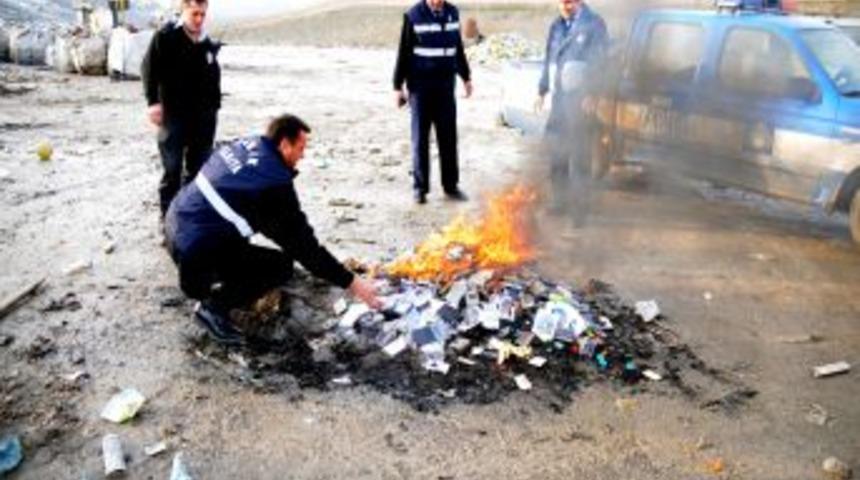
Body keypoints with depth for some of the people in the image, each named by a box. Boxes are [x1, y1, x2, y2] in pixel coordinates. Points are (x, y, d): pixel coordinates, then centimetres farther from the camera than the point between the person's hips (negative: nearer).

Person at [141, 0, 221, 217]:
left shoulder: (207, 43, 10)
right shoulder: (166, 37, -6)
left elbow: (214, 77, 17)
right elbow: (149, 68, -8)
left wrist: (214, 107, 13)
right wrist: (153, 101, -16)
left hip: (201, 115, 5)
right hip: (173, 114, -5)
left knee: (197, 168, 11)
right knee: (172, 168, -2)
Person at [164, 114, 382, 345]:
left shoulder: (243, 144, 4)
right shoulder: (274, 182, -18)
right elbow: (303, 244, -15)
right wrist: (351, 283, -9)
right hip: (195, 255, -9)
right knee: (283, 266, -4)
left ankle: (218, 285, 23)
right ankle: (215, 306, -1)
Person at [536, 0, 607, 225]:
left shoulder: (593, 24, -5)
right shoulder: (556, 27, 16)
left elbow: (600, 62, -10)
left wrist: (591, 95, -17)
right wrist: (542, 91, 16)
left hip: (580, 97, -7)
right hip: (559, 97, 7)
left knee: (579, 156, -6)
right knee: (556, 151, 10)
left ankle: (579, 207, 1)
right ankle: (560, 200, 23)